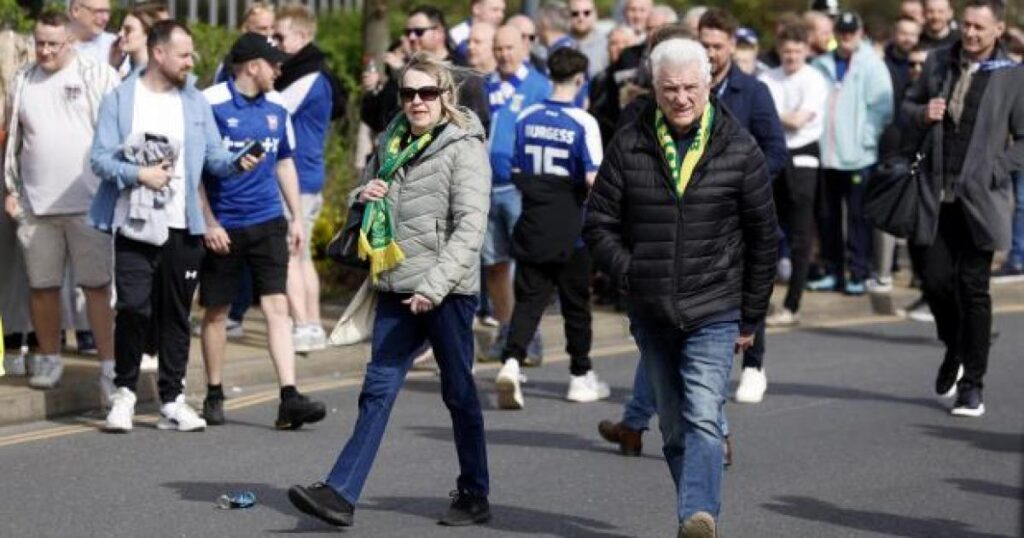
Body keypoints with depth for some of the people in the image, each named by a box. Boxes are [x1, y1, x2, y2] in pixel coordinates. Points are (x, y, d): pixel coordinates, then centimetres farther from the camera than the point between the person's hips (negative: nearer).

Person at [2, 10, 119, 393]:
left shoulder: (99, 76, -1)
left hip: (89, 202, -4)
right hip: (36, 203, 4)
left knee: (98, 286, -4)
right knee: (42, 286, 10)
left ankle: (109, 367, -3)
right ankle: (49, 359, 24)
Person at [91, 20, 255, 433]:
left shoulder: (195, 102, 11)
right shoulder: (120, 99, 1)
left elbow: (214, 155, 7)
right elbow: (100, 158, -4)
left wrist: (236, 163, -13)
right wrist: (138, 174, -17)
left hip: (182, 227, 3)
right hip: (134, 225, -3)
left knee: (176, 314, 5)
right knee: (134, 308, -9)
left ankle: (172, 401, 11)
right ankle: (125, 392, 9)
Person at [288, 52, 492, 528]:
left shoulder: (463, 147, -9)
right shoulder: (392, 143, 13)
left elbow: (470, 226, -17)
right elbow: (362, 201, 26)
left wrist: (434, 286, -24)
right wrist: (363, 196, 1)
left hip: (446, 292, -6)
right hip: (397, 289, 6)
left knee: (459, 394, 5)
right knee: (377, 390, 2)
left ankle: (475, 496, 18)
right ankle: (340, 493, -2)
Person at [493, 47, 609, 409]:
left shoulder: (526, 118, 2)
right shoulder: (583, 122, -12)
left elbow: (516, 173, 7)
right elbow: (593, 178, -16)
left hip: (532, 226, 3)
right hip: (570, 230, -3)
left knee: (528, 298, 4)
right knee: (576, 302, 10)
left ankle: (511, 362, -18)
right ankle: (581, 377, 21)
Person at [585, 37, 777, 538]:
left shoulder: (739, 149, -2)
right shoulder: (628, 145, 1)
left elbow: (763, 238, 5)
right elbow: (599, 224, 7)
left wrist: (751, 317, 6)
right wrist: (630, 272, -7)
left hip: (714, 313, -3)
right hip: (650, 313, 3)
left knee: (703, 421, -19)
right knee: (675, 430, 10)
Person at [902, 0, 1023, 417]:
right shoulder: (938, 62, 7)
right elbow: (908, 104, 20)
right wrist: (922, 113, -2)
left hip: (979, 199, -3)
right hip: (937, 195, 3)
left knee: (973, 289, 0)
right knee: (935, 280, 1)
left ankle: (972, 386, 9)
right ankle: (955, 351, 30)